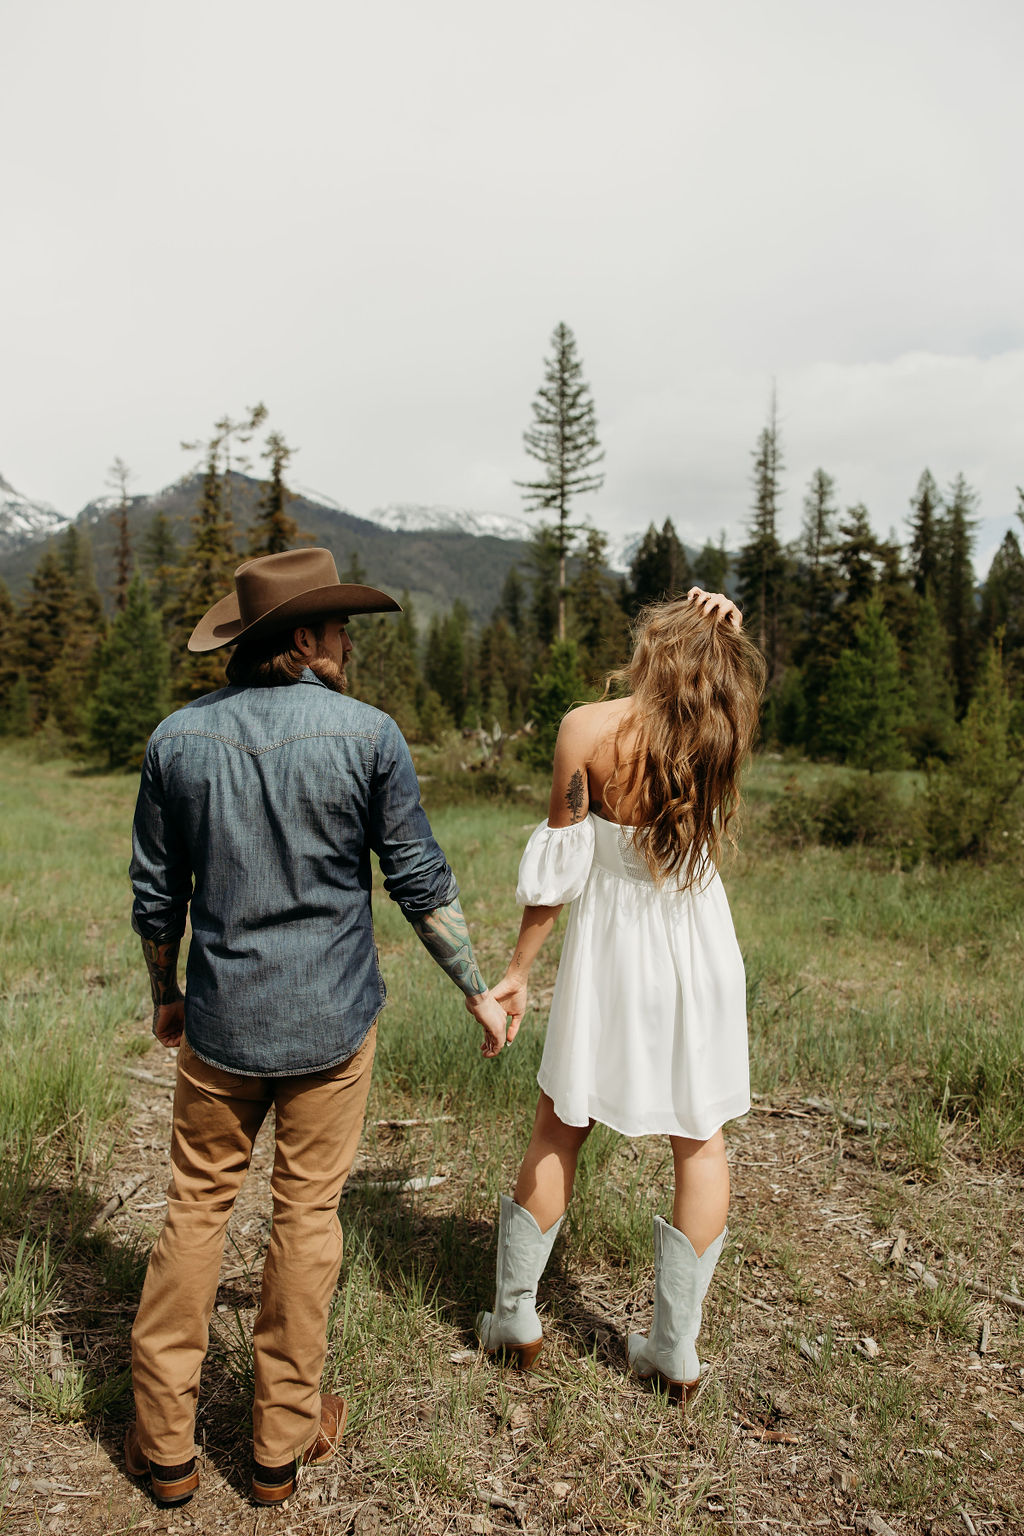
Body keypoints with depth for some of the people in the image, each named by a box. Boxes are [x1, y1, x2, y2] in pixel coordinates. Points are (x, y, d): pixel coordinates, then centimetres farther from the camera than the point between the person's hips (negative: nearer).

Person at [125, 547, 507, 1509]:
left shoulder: (177, 738, -3)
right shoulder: (367, 735, -11)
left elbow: (155, 895, 3)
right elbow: (419, 881, -7)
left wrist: (164, 995, 19)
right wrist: (478, 991, 5)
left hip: (219, 1022, 2)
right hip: (332, 1023, -2)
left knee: (196, 1207, 16)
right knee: (306, 1214, 12)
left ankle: (165, 1446, 29)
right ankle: (281, 1445, 30)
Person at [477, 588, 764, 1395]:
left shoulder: (587, 728, -13)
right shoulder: (723, 732, -5)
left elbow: (558, 869, -12)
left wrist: (519, 971, -4)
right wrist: (724, 640, 3)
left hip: (611, 950, -1)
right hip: (699, 947, 2)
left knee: (558, 1131, 14)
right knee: (700, 1143, 14)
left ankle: (515, 1318, 30)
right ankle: (676, 1350, 26)